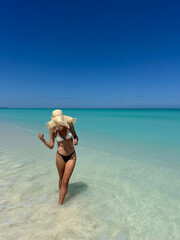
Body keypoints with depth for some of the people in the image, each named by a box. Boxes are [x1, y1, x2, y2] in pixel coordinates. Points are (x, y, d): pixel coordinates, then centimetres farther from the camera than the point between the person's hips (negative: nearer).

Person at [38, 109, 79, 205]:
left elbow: (75, 136, 6)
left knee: (65, 181, 0)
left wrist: (76, 140, -16)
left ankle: (59, 204, 14)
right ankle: (61, 196, 45)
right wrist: (43, 140, -20)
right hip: (60, 156, 1)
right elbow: (51, 146, -4)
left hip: (72, 156, 0)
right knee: (61, 179, 19)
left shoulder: (69, 125, -11)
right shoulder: (53, 130, -10)